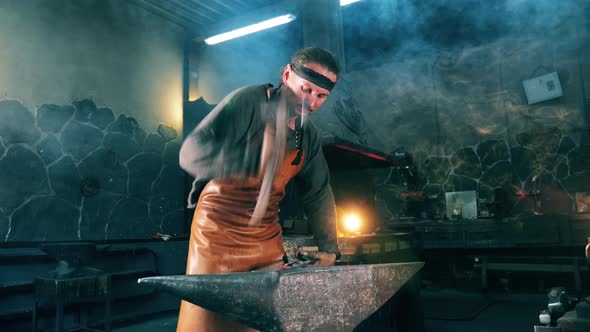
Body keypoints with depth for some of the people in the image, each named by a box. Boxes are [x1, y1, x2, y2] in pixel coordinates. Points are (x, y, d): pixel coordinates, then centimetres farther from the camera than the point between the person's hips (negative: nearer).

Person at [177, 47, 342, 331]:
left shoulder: (309, 134, 6)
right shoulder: (247, 102, -14)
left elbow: (318, 193, 13)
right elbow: (191, 153, -24)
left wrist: (328, 248, 8)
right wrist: (255, 159, -37)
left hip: (268, 238, 6)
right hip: (220, 230, -6)